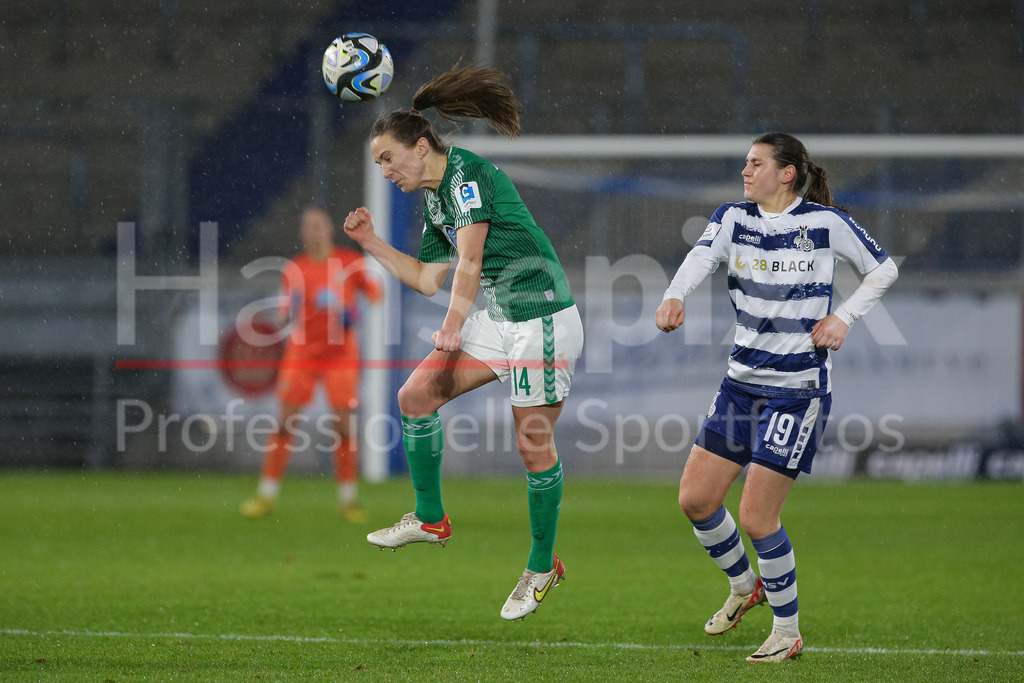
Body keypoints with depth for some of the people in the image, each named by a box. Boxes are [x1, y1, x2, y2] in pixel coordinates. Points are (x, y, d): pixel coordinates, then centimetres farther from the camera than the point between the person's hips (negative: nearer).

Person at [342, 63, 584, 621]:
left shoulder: (468, 172, -12)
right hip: (492, 320, 9)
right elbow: (428, 279, 19)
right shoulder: (434, 201, 15)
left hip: (542, 319, -9)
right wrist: (371, 243, 14)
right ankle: (430, 519, 11)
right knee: (415, 395, -1)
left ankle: (542, 567, 8)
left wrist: (454, 326, -23)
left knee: (534, 444, -4)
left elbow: (470, 260, -19)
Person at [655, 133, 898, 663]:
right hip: (742, 380, 6)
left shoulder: (825, 222, -7)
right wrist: (674, 296, -38)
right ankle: (744, 587, 31)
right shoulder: (734, 218, 3)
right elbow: (702, 256, -17)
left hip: (799, 389, -6)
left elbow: (883, 268, 6)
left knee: (756, 517, -9)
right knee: (695, 499, 4)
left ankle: (788, 631, 9)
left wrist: (844, 317, -8)